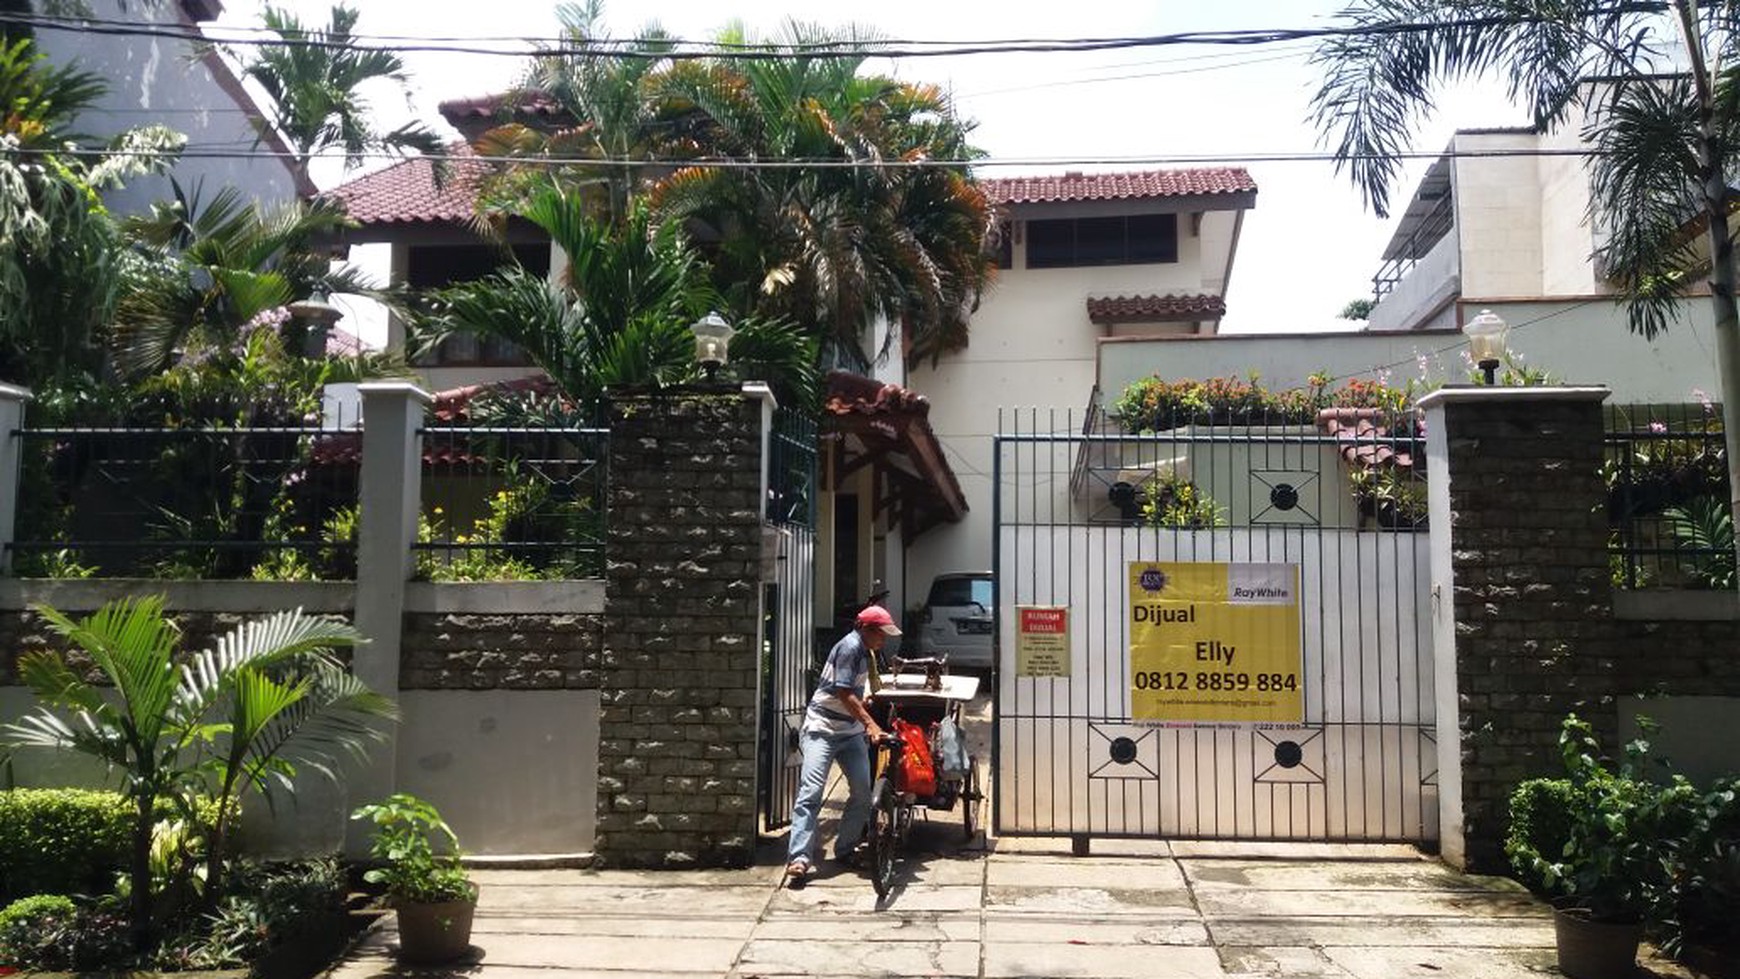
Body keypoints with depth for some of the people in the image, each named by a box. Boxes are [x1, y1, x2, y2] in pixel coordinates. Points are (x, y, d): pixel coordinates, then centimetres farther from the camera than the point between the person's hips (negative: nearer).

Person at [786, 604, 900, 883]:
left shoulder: (865, 651, 13)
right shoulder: (850, 647, -15)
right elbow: (844, 694, -22)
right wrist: (870, 723, -26)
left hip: (852, 731, 9)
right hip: (823, 729, -9)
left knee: (863, 794, 0)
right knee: (811, 792, -15)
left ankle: (844, 850, 14)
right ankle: (799, 858, -19)